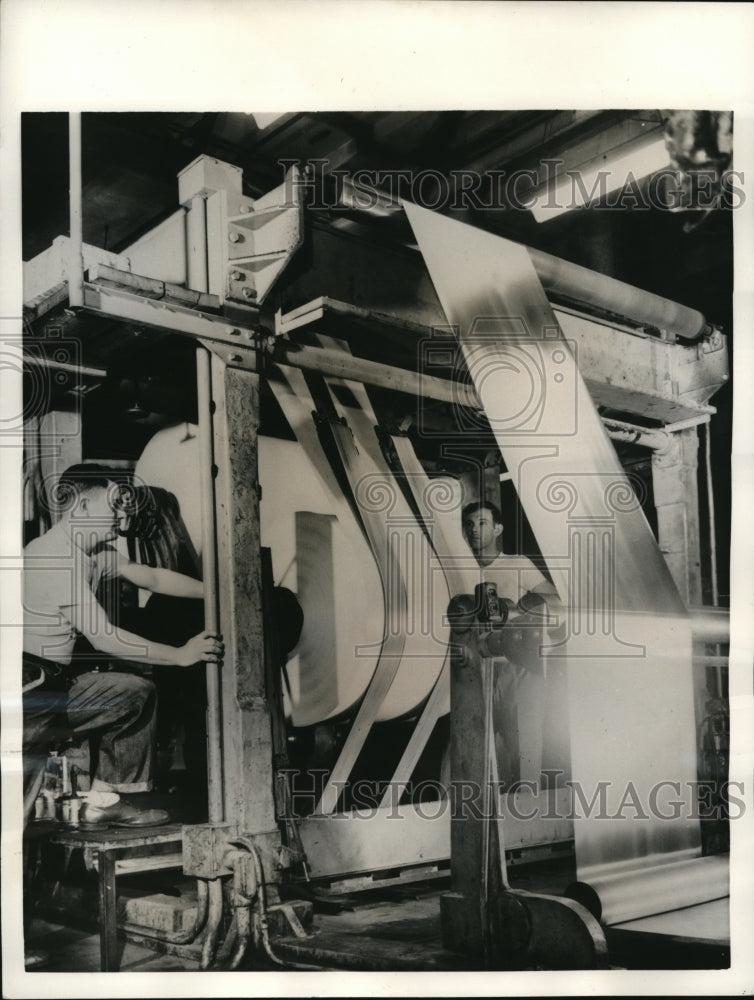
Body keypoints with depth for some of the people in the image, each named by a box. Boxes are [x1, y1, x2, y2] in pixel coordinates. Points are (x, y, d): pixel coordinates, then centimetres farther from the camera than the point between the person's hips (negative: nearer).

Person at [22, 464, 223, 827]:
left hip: (55, 677, 9)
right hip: (27, 688, -9)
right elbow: (103, 638, -21)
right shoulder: (53, 556, -21)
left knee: (138, 694, 9)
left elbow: (152, 578, 18)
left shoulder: (95, 551, 7)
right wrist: (180, 655, -15)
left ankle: (109, 800, 10)